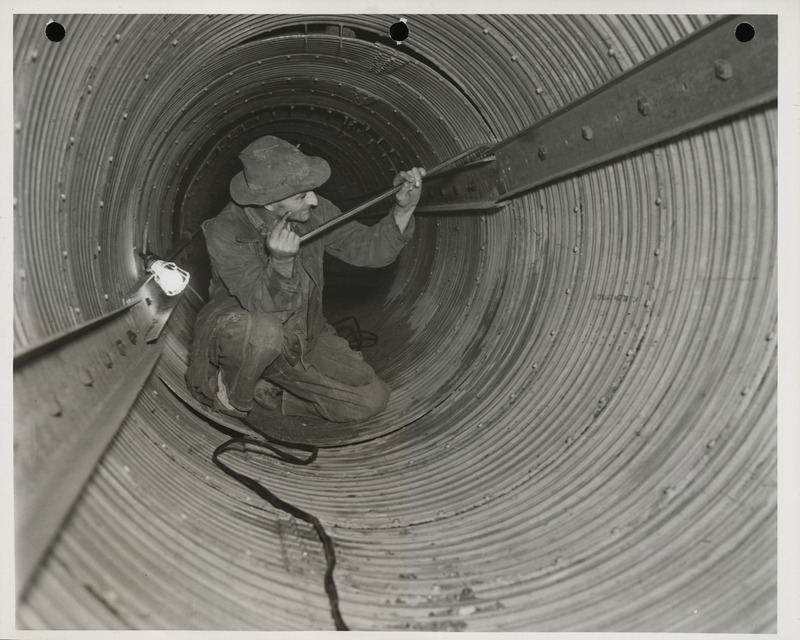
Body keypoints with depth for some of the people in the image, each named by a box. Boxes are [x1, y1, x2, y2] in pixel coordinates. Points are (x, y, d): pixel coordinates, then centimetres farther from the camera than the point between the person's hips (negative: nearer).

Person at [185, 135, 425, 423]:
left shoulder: (314, 212, -10)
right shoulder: (225, 233, -24)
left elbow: (371, 249, -6)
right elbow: (263, 306, -31)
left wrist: (403, 209, -22)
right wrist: (282, 261, -50)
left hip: (301, 337, 5)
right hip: (233, 335, -5)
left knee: (371, 399, -8)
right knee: (263, 332, -43)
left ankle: (266, 390, 4)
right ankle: (230, 394, -9)